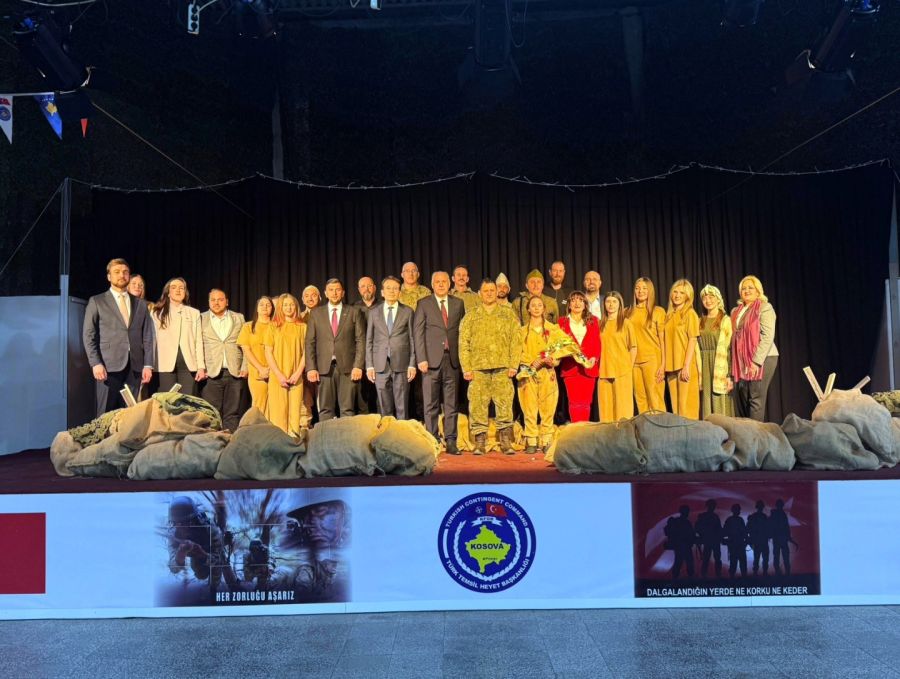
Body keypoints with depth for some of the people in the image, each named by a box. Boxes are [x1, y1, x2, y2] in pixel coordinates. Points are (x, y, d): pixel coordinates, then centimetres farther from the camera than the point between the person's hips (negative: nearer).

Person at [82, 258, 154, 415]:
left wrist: (148, 365, 1)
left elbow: (147, 337, 11)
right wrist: (95, 363, -10)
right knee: (106, 414, -4)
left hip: (134, 367, 3)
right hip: (109, 365, -3)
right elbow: (88, 335, 2)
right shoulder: (97, 301, 8)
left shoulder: (141, 305, 16)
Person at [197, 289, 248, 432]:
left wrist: (244, 367, 1)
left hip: (235, 372, 1)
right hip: (211, 373, -1)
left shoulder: (238, 318, 12)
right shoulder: (201, 318, 8)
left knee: (232, 412, 3)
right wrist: (200, 367, -8)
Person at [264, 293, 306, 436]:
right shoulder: (273, 326, 6)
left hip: (296, 377, 1)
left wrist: (298, 373, -6)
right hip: (277, 377, -1)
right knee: (278, 411, -3)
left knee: (295, 411, -2)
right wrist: (279, 375, -8)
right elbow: (268, 353, 2)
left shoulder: (302, 327, 9)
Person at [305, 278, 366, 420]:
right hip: (324, 367, 1)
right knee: (325, 409, 2)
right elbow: (310, 342, 7)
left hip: (348, 367, -1)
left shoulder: (354, 312, 7)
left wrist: (358, 366, -7)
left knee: (347, 409, -1)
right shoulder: (316, 313, 11)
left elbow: (361, 340, 3)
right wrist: (311, 368, -2)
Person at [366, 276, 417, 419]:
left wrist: (412, 364, -2)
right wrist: (369, 366, 2)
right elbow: (369, 340, 9)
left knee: (402, 407, 0)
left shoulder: (407, 312, 7)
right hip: (381, 365, 1)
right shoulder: (374, 312, 11)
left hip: (401, 365, -1)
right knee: (384, 408, 4)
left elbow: (412, 339, 5)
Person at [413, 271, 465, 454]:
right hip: (432, 361, -2)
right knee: (431, 405, 0)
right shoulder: (424, 304, 5)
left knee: (451, 405, 5)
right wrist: (421, 359, -8)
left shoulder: (458, 304, 12)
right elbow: (417, 333, 0)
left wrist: (462, 357, 4)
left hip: (452, 360, 2)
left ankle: (451, 442, 10)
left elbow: (462, 331, 12)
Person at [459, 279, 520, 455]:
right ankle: (480, 443, 6)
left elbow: (515, 341, 8)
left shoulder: (508, 314, 13)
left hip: (502, 368, 0)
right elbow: (463, 343, 7)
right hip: (478, 368, 0)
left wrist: (513, 365, -2)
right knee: (477, 406, -2)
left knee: (505, 405, -3)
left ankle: (506, 443, 5)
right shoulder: (471, 316, 12)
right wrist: (466, 368, -3)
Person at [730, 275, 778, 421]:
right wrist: (733, 364, 10)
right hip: (741, 362, 6)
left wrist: (756, 361, -18)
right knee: (740, 401, 4)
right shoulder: (736, 311, 16)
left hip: (762, 359, -6)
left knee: (756, 399, -6)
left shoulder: (765, 308, -3)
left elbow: (767, 337, -12)